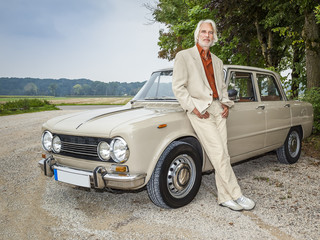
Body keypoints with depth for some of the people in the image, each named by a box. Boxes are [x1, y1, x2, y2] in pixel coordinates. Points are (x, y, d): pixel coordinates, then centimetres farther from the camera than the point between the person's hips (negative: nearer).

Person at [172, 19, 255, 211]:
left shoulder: (217, 61, 21)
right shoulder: (184, 56, 2)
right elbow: (178, 87, -5)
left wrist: (226, 103, 5)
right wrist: (194, 108, -13)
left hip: (218, 109, 6)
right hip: (200, 110, -6)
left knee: (223, 155, 1)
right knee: (219, 154, -11)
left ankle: (225, 197, 9)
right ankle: (236, 195, -1)